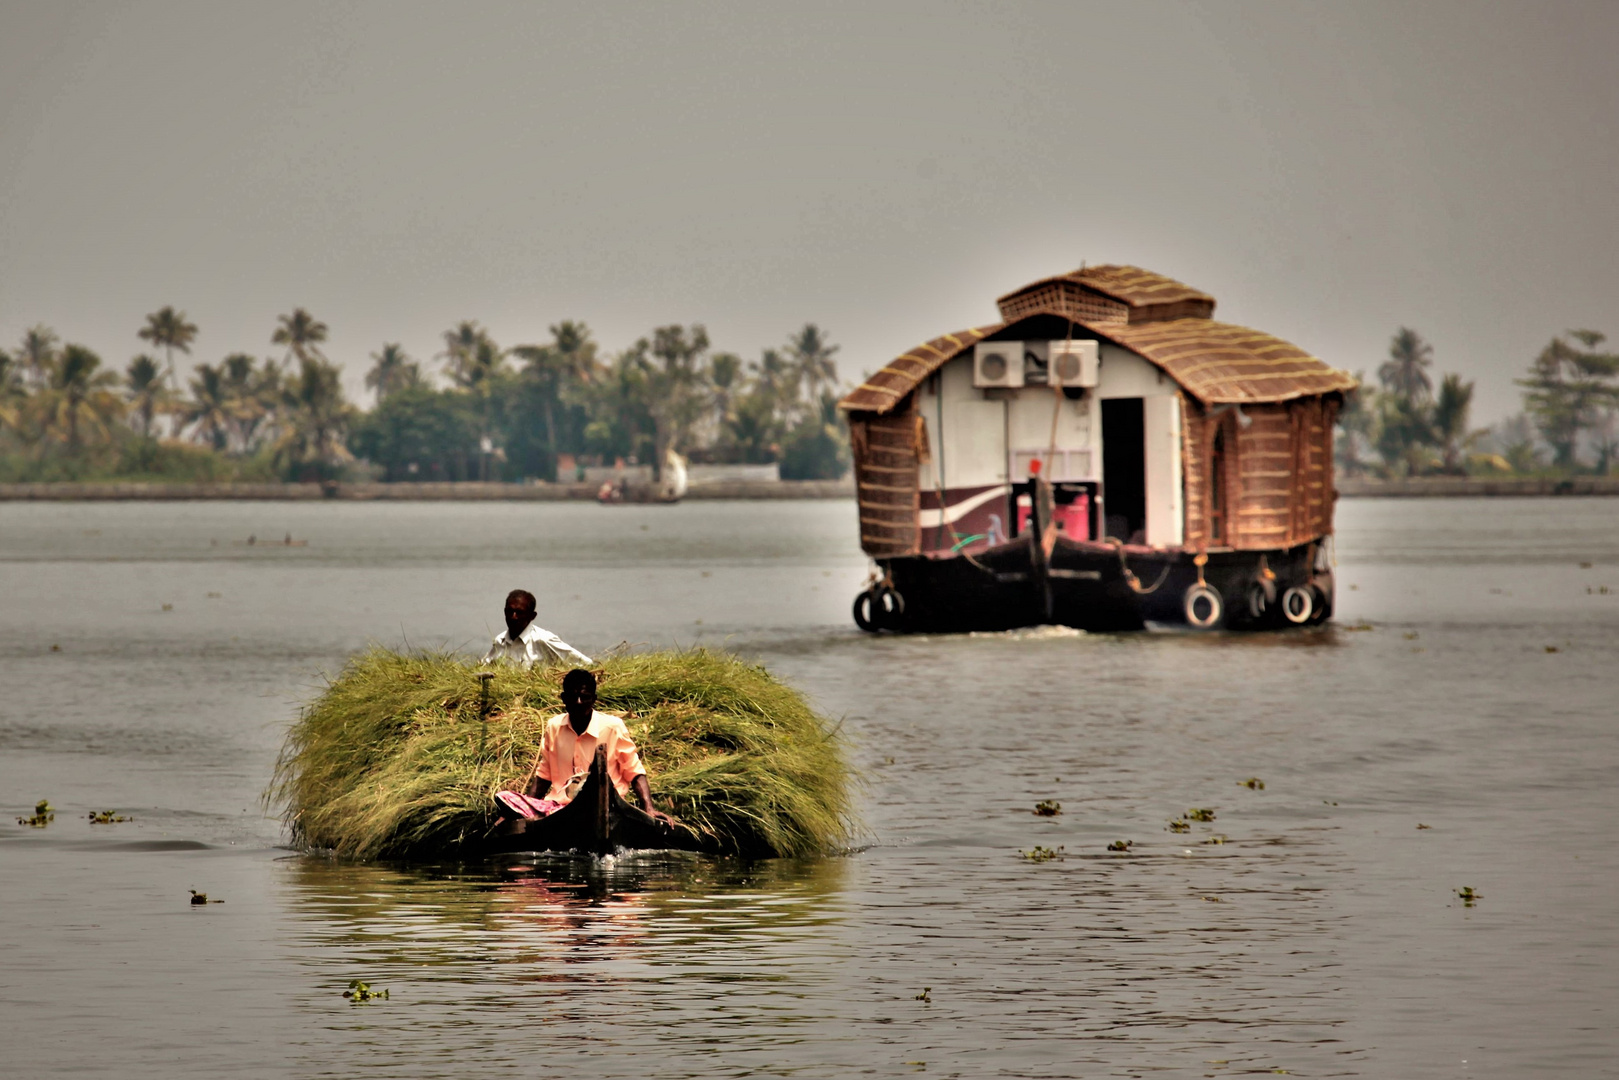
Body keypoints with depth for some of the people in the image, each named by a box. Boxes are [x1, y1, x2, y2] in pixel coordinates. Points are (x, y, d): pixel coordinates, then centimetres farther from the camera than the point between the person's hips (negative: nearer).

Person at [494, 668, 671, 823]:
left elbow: (634, 772, 3)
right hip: (558, 804, 4)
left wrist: (649, 809, -12)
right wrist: (528, 808, 6)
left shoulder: (613, 727, -1)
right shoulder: (554, 727, 9)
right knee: (503, 797, -24)